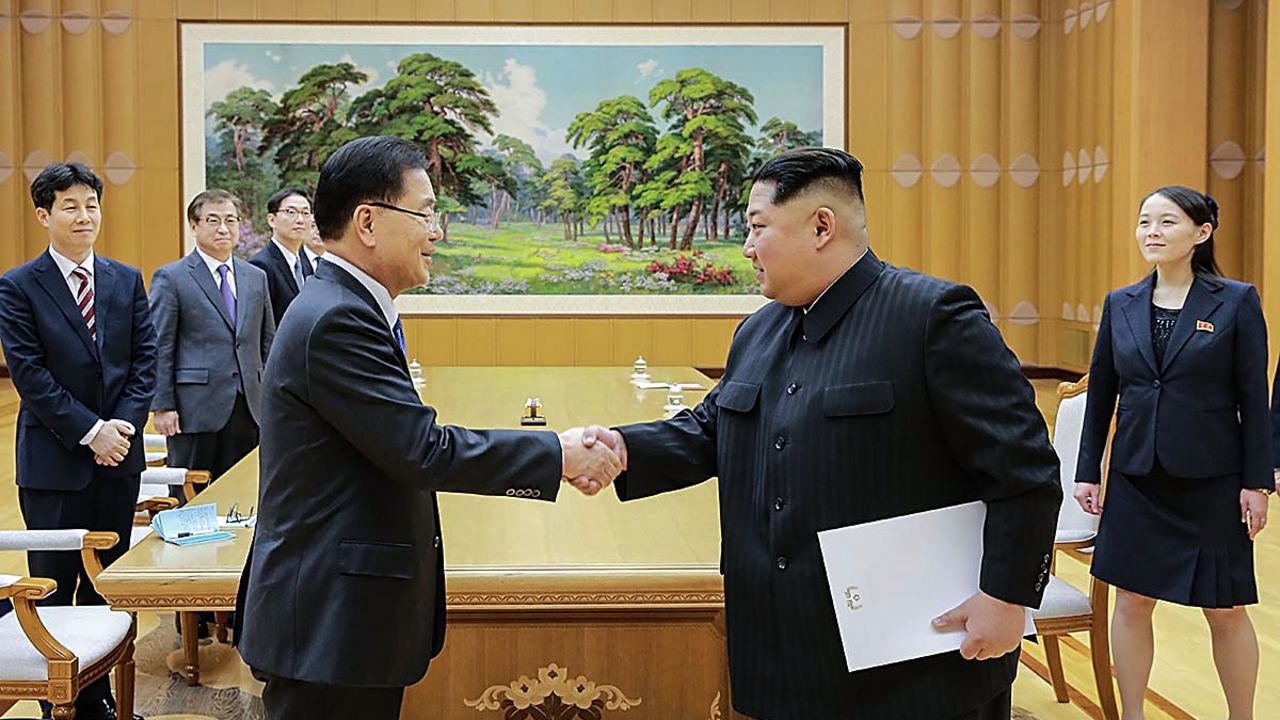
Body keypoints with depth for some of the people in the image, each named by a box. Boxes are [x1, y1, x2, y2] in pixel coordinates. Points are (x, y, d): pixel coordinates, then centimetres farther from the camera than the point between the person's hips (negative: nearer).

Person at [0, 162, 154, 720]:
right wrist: (90, 432, -15)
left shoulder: (127, 281, 9)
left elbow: (145, 360, 5)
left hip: (119, 454, 4)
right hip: (54, 460, -4)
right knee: (53, 587, 5)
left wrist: (124, 424, -9)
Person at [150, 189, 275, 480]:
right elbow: (160, 348, -4)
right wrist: (163, 406, -10)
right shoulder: (170, 278, -1)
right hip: (196, 410, -4)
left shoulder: (256, 278, 14)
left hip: (248, 410, 5)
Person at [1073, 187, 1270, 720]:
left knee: (1226, 610, 6)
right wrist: (1087, 472, 5)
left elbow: (1254, 398, -5)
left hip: (1212, 481, -3)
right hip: (1136, 478, 3)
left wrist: (1257, 482, -7)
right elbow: (1100, 394, 7)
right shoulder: (1120, 305, 4)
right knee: (1131, 601, 7)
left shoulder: (1236, 302, -5)